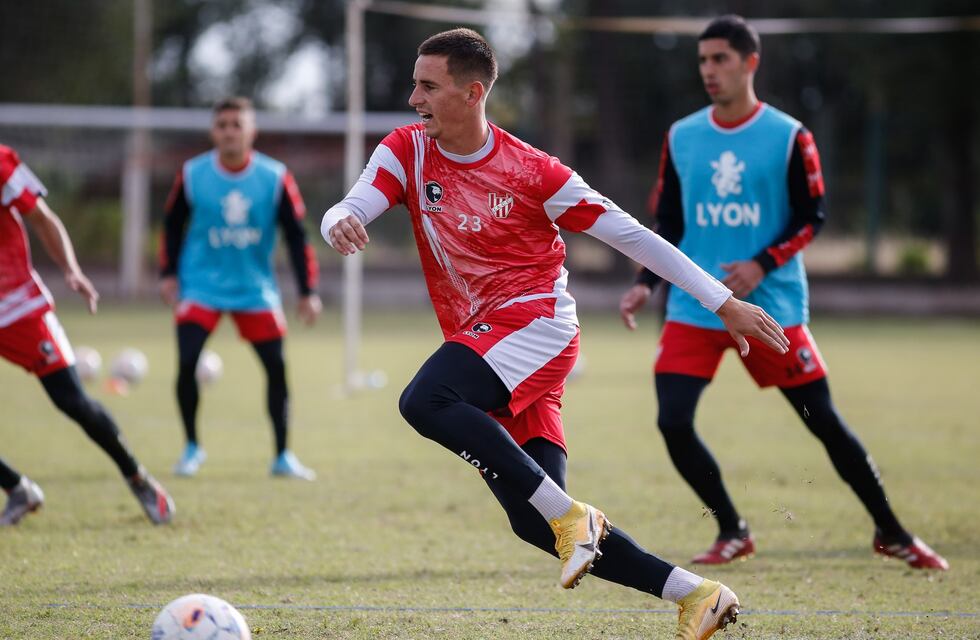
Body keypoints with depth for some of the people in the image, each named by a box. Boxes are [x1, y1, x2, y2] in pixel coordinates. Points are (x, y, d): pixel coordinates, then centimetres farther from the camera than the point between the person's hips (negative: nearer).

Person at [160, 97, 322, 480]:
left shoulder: (275, 178, -7)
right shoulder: (192, 175, -5)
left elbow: (296, 235, -2)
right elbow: (172, 225, 9)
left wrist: (307, 291, -5)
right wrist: (168, 273, 3)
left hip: (256, 289, 1)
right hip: (201, 286, -1)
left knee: (276, 366, -2)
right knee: (186, 362, -15)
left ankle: (282, 456, 12)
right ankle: (192, 448, 5)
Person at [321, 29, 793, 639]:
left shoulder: (530, 171, -8)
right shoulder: (407, 151, 4)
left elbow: (628, 233, -3)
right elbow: (346, 213, -9)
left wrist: (725, 302, -1)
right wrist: (340, 223, -36)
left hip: (536, 326, -6)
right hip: (480, 342, 6)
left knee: (425, 401, -33)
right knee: (535, 524, -2)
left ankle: (570, 515, -27)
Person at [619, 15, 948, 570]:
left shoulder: (788, 137, -3)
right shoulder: (682, 138, 7)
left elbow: (812, 216, -3)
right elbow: (668, 222, 13)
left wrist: (762, 265, -16)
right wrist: (647, 283, 0)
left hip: (773, 307, -3)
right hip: (693, 309, 3)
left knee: (824, 421, 1)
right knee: (673, 422, -12)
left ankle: (891, 533, 17)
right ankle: (733, 532, 8)